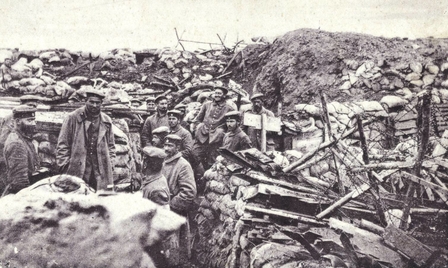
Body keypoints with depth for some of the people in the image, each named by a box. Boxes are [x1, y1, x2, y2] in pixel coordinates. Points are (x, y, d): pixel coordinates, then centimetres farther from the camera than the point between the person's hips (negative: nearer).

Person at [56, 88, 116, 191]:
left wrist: (111, 165, 10)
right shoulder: (72, 118, 0)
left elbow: (111, 146, 18)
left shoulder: (106, 121, 12)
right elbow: (62, 144, 1)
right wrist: (64, 165, -4)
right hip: (77, 170, -3)